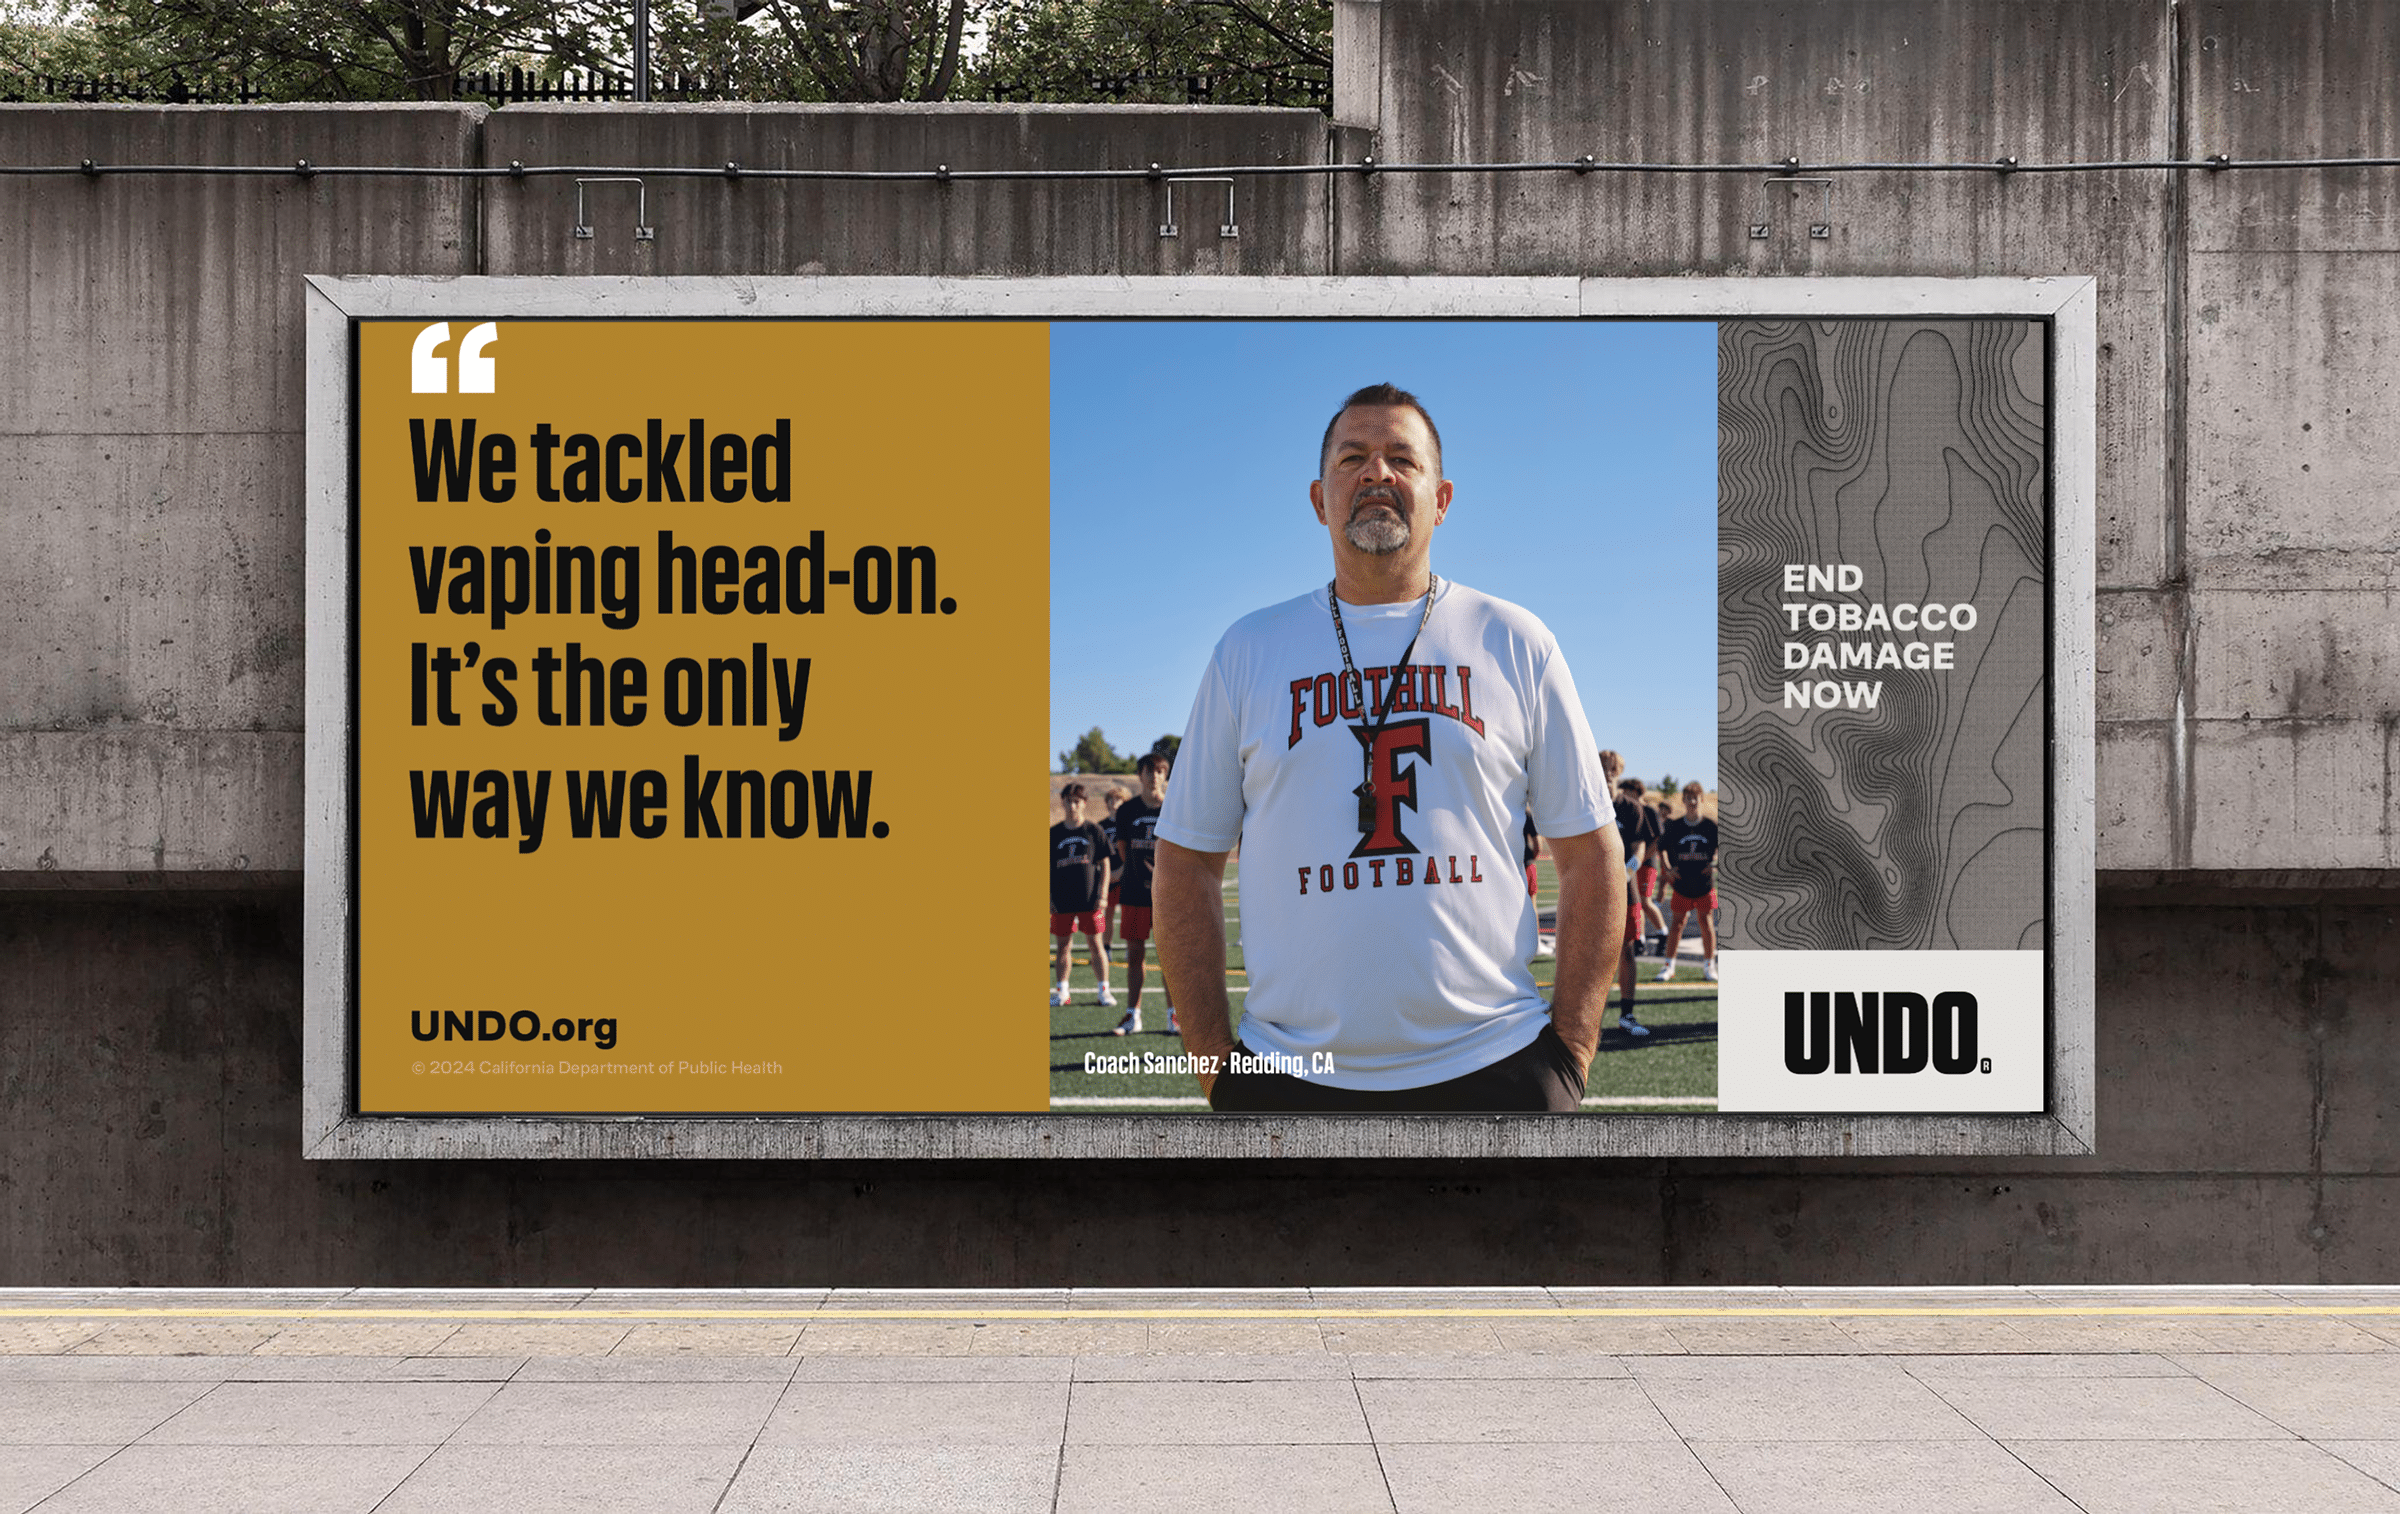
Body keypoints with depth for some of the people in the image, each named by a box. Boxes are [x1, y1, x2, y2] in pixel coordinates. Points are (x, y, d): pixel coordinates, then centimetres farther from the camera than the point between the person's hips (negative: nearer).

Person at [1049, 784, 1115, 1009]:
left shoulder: (1093, 830, 2)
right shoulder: (1054, 833, 6)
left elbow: (1104, 864, 3)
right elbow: (1047, 868, 10)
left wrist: (1102, 894, -5)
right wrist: (1048, 897, 3)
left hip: (1089, 898, -2)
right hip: (1062, 899, 2)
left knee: (1095, 943, 0)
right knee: (1063, 944, 6)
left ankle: (1104, 990, 5)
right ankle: (1062, 990, 14)